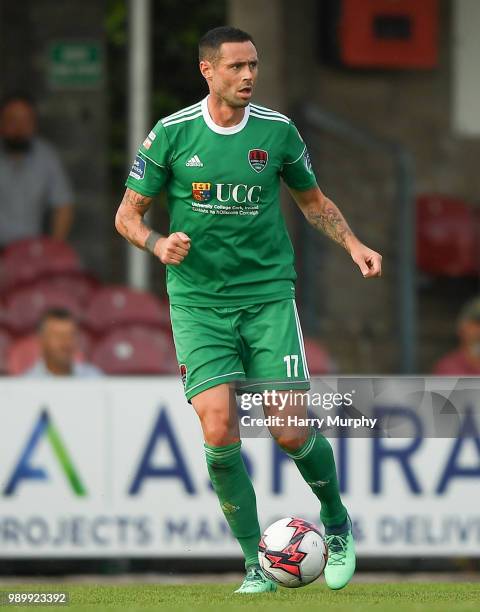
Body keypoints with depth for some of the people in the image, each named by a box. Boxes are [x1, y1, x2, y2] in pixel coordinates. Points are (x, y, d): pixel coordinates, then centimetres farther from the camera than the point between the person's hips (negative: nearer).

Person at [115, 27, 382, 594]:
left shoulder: (277, 130, 2)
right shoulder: (170, 134, -3)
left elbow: (311, 199, 19)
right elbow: (127, 214, 4)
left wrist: (353, 244, 3)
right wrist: (159, 243, -17)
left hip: (268, 295, 1)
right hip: (198, 302, -1)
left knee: (291, 433, -7)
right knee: (220, 431, -14)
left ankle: (336, 521, 23)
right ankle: (256, 564, -1)